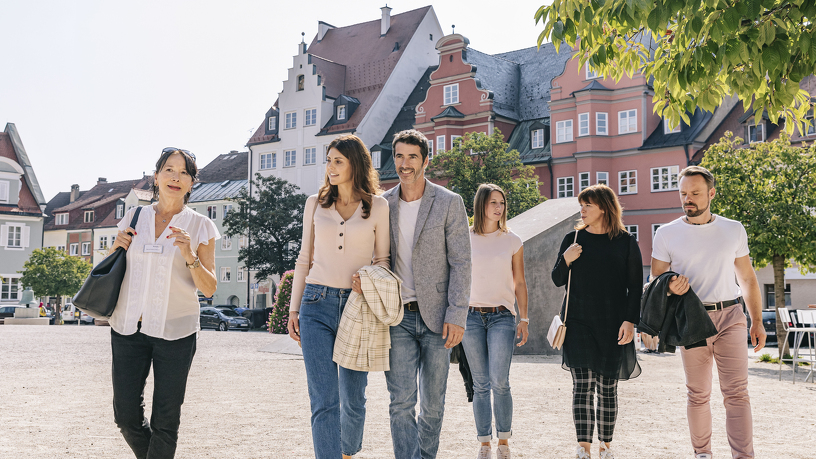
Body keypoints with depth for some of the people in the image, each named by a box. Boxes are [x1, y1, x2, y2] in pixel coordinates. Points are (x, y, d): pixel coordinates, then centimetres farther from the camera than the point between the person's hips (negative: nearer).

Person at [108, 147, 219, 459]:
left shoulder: (200, 227, 1)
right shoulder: (133, 219, 7)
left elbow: (209, 288, -2)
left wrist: (189, 255, -17)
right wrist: (117, 248, -2)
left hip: (175, 331, -2)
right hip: (128, 327, 3)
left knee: (165, 421, 0)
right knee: (126, 416, 6)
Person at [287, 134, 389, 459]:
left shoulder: (377, 206, 3)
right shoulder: (315, 203, 10)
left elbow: (383, 259, 9)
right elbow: (304, 259, 13)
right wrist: (293, 309, 8)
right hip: (317, 305, 1)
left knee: (353, 398, 8)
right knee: (324, 400, -7)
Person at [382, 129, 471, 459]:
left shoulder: (449, 203, -2)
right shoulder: (383, 205, 7)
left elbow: (461, 263, -6)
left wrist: (457, 316, -13)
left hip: (436, 316, -1)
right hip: (398, 317, 2)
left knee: (433, 404, 8)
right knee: (401, 402, -7)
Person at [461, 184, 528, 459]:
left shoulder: (512, 240, 7)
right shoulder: (465, 239, 6)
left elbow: (519, 283, 11)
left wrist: (524, 318, 6)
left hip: (502, 315, -1)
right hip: (472, 315, 1)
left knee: (499, 381, -12)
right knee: (480, 384, 3)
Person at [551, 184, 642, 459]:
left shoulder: (626, 243, 2)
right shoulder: (573, 239, 7)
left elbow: (635, 287, 3)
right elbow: (557, 280, 11)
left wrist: (630, 321, -7)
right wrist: (566, 260, -8)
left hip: (613, 326, -1)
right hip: (579, 323, 1)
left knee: (607, 387, 5)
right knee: (583, 384, -6)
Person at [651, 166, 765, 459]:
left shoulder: (734, 230, 9)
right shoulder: (667, 234, 4)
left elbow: (747, 278, 15)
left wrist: (757, 320, 8)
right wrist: (669, 288, -17)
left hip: (730, 316, 1)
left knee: (736, 391, -9)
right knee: (698, 393, 5)